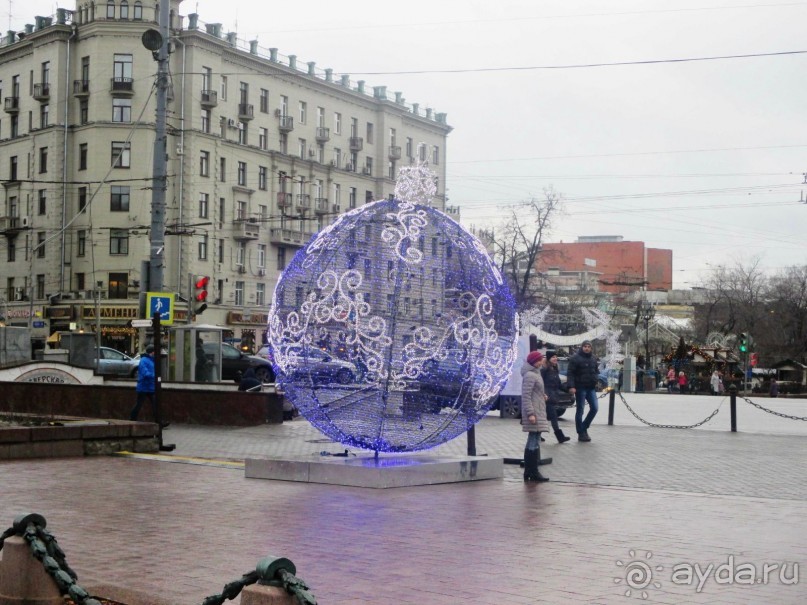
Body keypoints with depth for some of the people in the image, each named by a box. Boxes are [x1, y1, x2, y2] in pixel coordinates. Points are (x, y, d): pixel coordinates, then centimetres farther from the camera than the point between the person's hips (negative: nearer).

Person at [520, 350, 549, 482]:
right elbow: (526, 396, -20)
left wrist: (543, 396, 9)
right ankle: (533, 472, -8)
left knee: (532, 442, 13)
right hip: (534, 412, -11)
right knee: (534, 442, -9)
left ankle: (528, 472, 18)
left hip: (538, 412, 11)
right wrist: (530, 413, -24)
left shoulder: (535, 373, 17)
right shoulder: (530, 375, -14)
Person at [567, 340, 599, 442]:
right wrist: (571, 386, -21)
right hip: (580, 388, -6)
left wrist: (596, 382, 11)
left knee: (594, 408, 2)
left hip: (591, 388, 6)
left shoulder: (593, 358, 13)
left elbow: (596, 371, 23)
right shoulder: (575, 358, -7)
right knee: (580, 410, 0)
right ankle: (581, 433, 6)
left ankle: (584, 427, 19)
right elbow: (570, 373, -12)